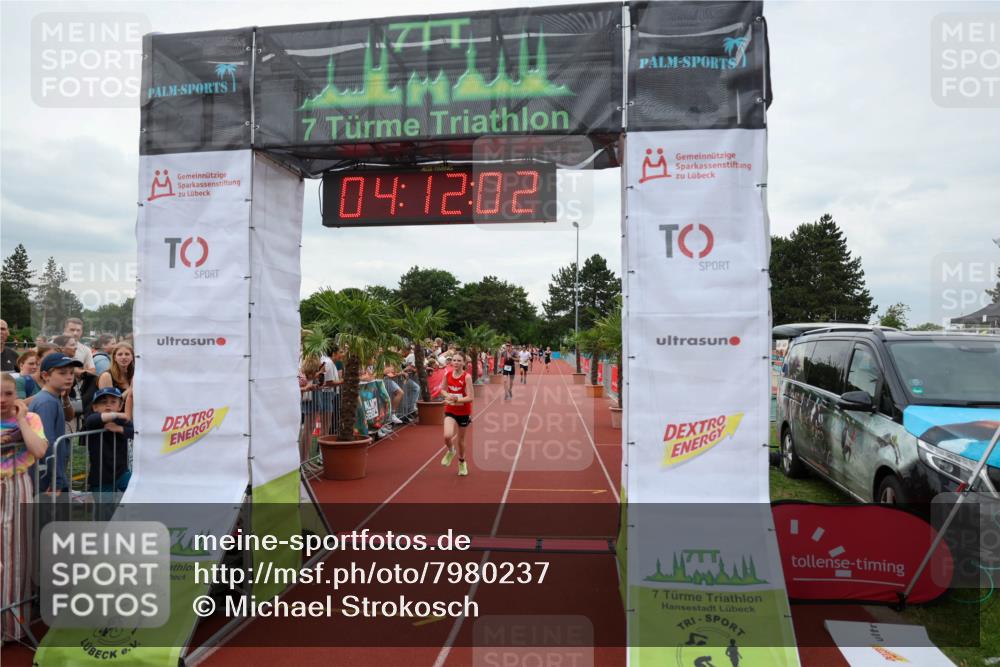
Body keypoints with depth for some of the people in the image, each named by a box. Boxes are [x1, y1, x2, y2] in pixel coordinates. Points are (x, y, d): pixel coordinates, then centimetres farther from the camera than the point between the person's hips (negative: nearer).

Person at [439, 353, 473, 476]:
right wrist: (448, 396, -12)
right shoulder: (447, 375, -6)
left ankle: (462, 462, 40)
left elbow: (470, 397, -19)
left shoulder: (466, 377, -17)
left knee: (461, 439, 12)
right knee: (447, 436, -21)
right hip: (450, 411, 2)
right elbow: (443, 389, 9)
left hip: (464, 412, -2)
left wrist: (456, 399, -31)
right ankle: (450, 451, 15)